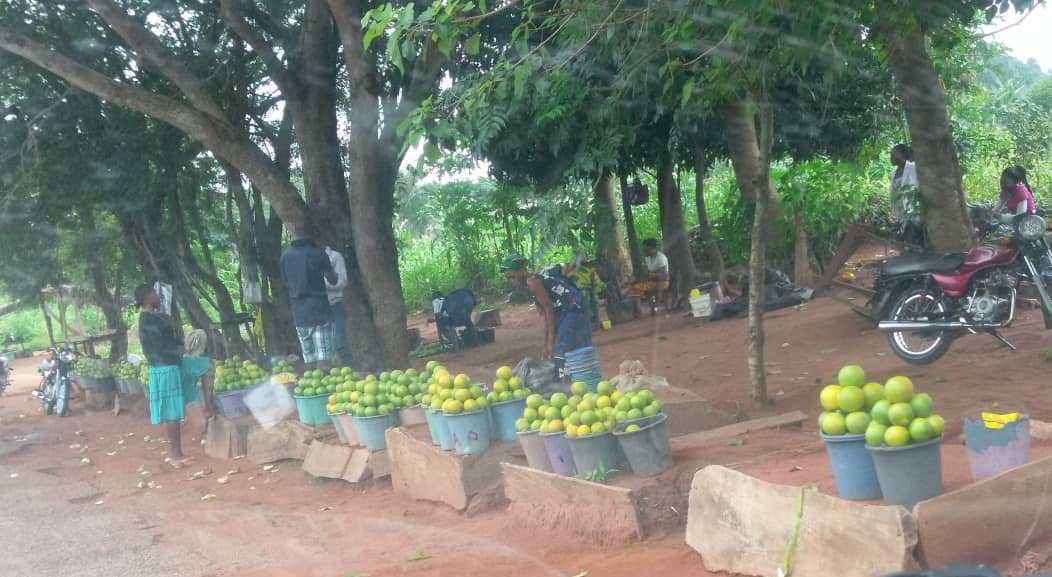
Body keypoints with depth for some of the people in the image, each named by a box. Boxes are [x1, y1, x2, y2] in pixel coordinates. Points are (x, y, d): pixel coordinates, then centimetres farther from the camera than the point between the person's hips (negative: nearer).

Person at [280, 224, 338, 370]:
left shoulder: (285, 255, 5)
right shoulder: (318, 253, -5)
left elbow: (285, 281, 14)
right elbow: (333, 280, 1)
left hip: (298, 310, 4)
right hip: (319, 307, -4)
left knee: (308, 358, 9)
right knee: (323, 356, -5)